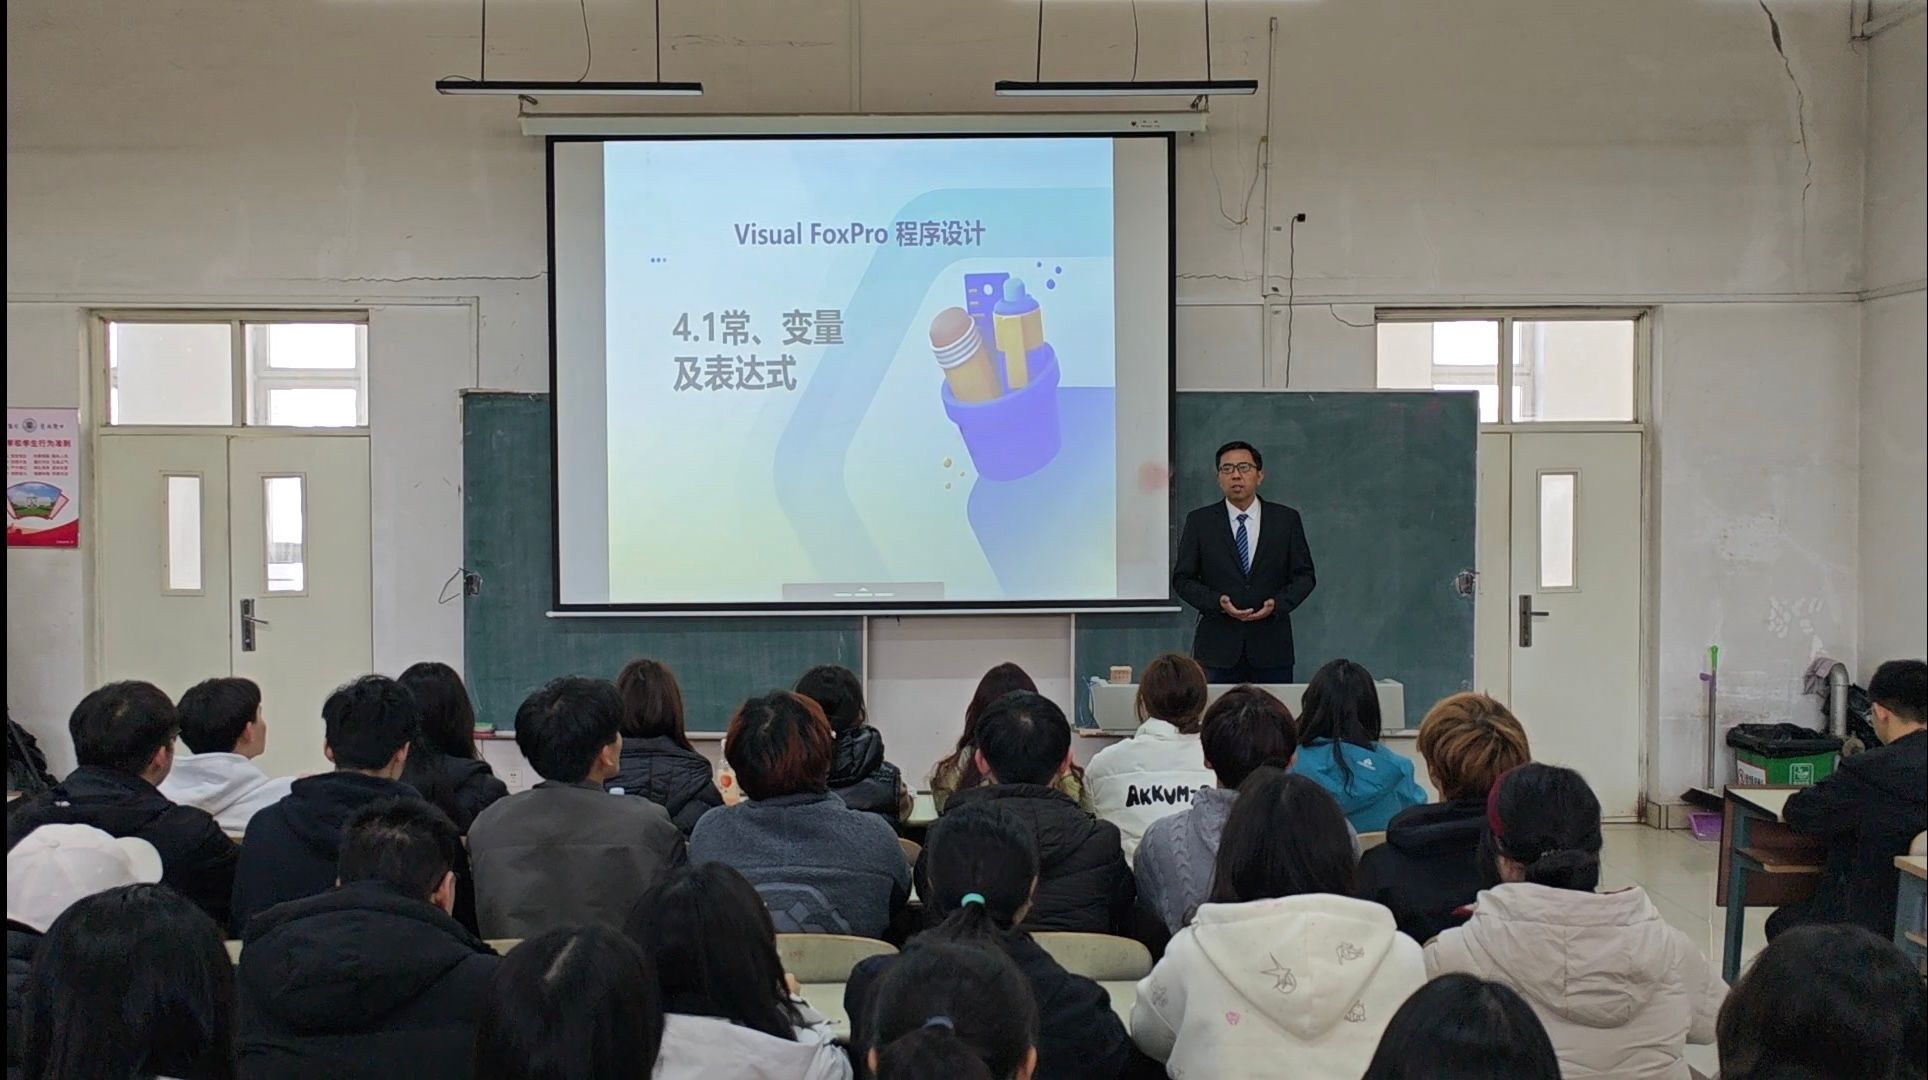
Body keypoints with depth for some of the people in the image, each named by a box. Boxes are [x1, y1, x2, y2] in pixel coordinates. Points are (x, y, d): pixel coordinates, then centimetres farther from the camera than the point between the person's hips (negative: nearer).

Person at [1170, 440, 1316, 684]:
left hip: (1272, 647, 1)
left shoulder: (1286, 519, 6)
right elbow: (1182, 579, 4)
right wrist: (1217, 602, -13)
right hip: (1217, 647, -1)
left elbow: (1304, 575, 7)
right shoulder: (1199, 521, 4)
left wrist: (1278, 604, -11)